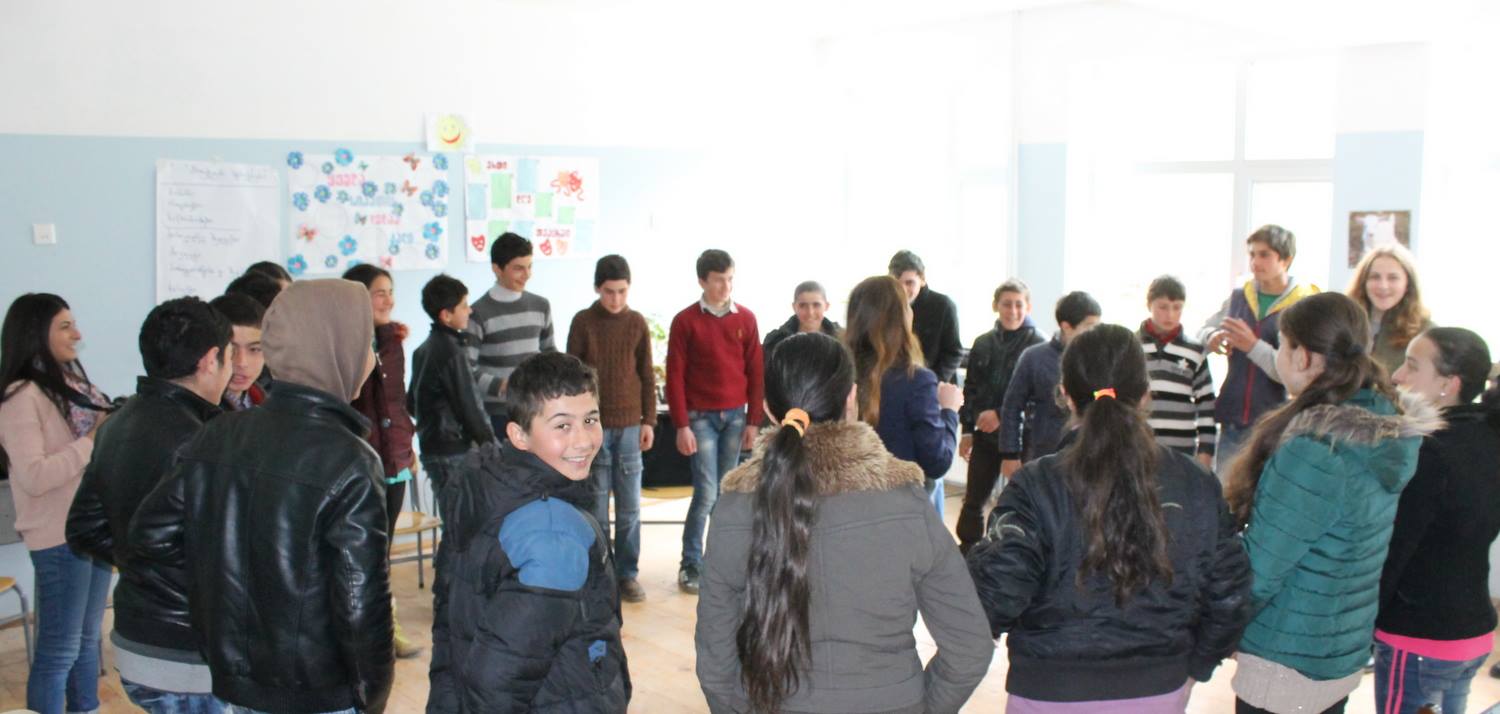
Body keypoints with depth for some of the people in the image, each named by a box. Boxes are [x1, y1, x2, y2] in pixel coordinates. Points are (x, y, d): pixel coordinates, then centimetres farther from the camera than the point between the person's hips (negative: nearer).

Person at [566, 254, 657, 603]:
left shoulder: (637, 323, 4)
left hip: (629, 424, 2)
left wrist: (649, 421, 5)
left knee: (629, 506, 5)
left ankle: (627, 573, 16)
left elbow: (646, 375, 8)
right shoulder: (583, 322, -3)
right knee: (596, 504, 3)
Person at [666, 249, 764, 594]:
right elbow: (675, 376, -4)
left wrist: (753, 421, 4)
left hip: (735, 416, 3)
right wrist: (681, 426, -9)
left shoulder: (746, 318, 5)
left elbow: (755, 372, 7)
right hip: (700, 416, -3)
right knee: (707, 492, -6)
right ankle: (691, 566, 5)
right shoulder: (685, 321, -3)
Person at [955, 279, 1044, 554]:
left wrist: (1001, 415, -16)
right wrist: (968, 429, 7)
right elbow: (970, 389, 11)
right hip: (985, 436, 4)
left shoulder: (1038, 345, -8)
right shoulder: (983, 343, 7)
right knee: (973, 500, 10)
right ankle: (966, 550, 23)